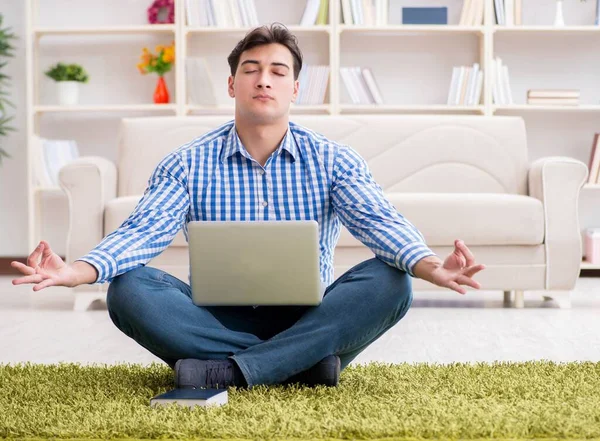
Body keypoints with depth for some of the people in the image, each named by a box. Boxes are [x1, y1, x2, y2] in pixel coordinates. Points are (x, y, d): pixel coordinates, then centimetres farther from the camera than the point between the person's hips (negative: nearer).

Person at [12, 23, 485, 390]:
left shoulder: (332, 160, 2)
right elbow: (143, 231, -11)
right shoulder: (188, 164, 2)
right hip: (216, 321, 0)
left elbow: (379, 221, -13)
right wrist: (75, 272, -32)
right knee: (129, 290, -26)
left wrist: (430, 266, -36)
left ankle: (225, 372, -32)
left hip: (305, 322, 0)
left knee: (389, 282, -27)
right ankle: (300, 364, -28)